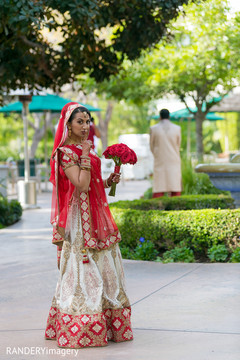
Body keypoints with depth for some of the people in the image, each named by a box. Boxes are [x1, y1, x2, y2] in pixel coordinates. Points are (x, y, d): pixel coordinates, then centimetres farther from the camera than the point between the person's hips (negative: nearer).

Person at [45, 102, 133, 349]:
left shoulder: (85, 150, 15)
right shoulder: (65, 152, -12)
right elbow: (81, 184, -22)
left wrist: (108, 182, 5)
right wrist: (85, 157, -18)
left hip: (96, 215, 9)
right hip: (79, 216, -9)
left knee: (100, 268, 11)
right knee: (83, 269, -6)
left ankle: (105, 324, 19)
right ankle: (80, 329, 0)